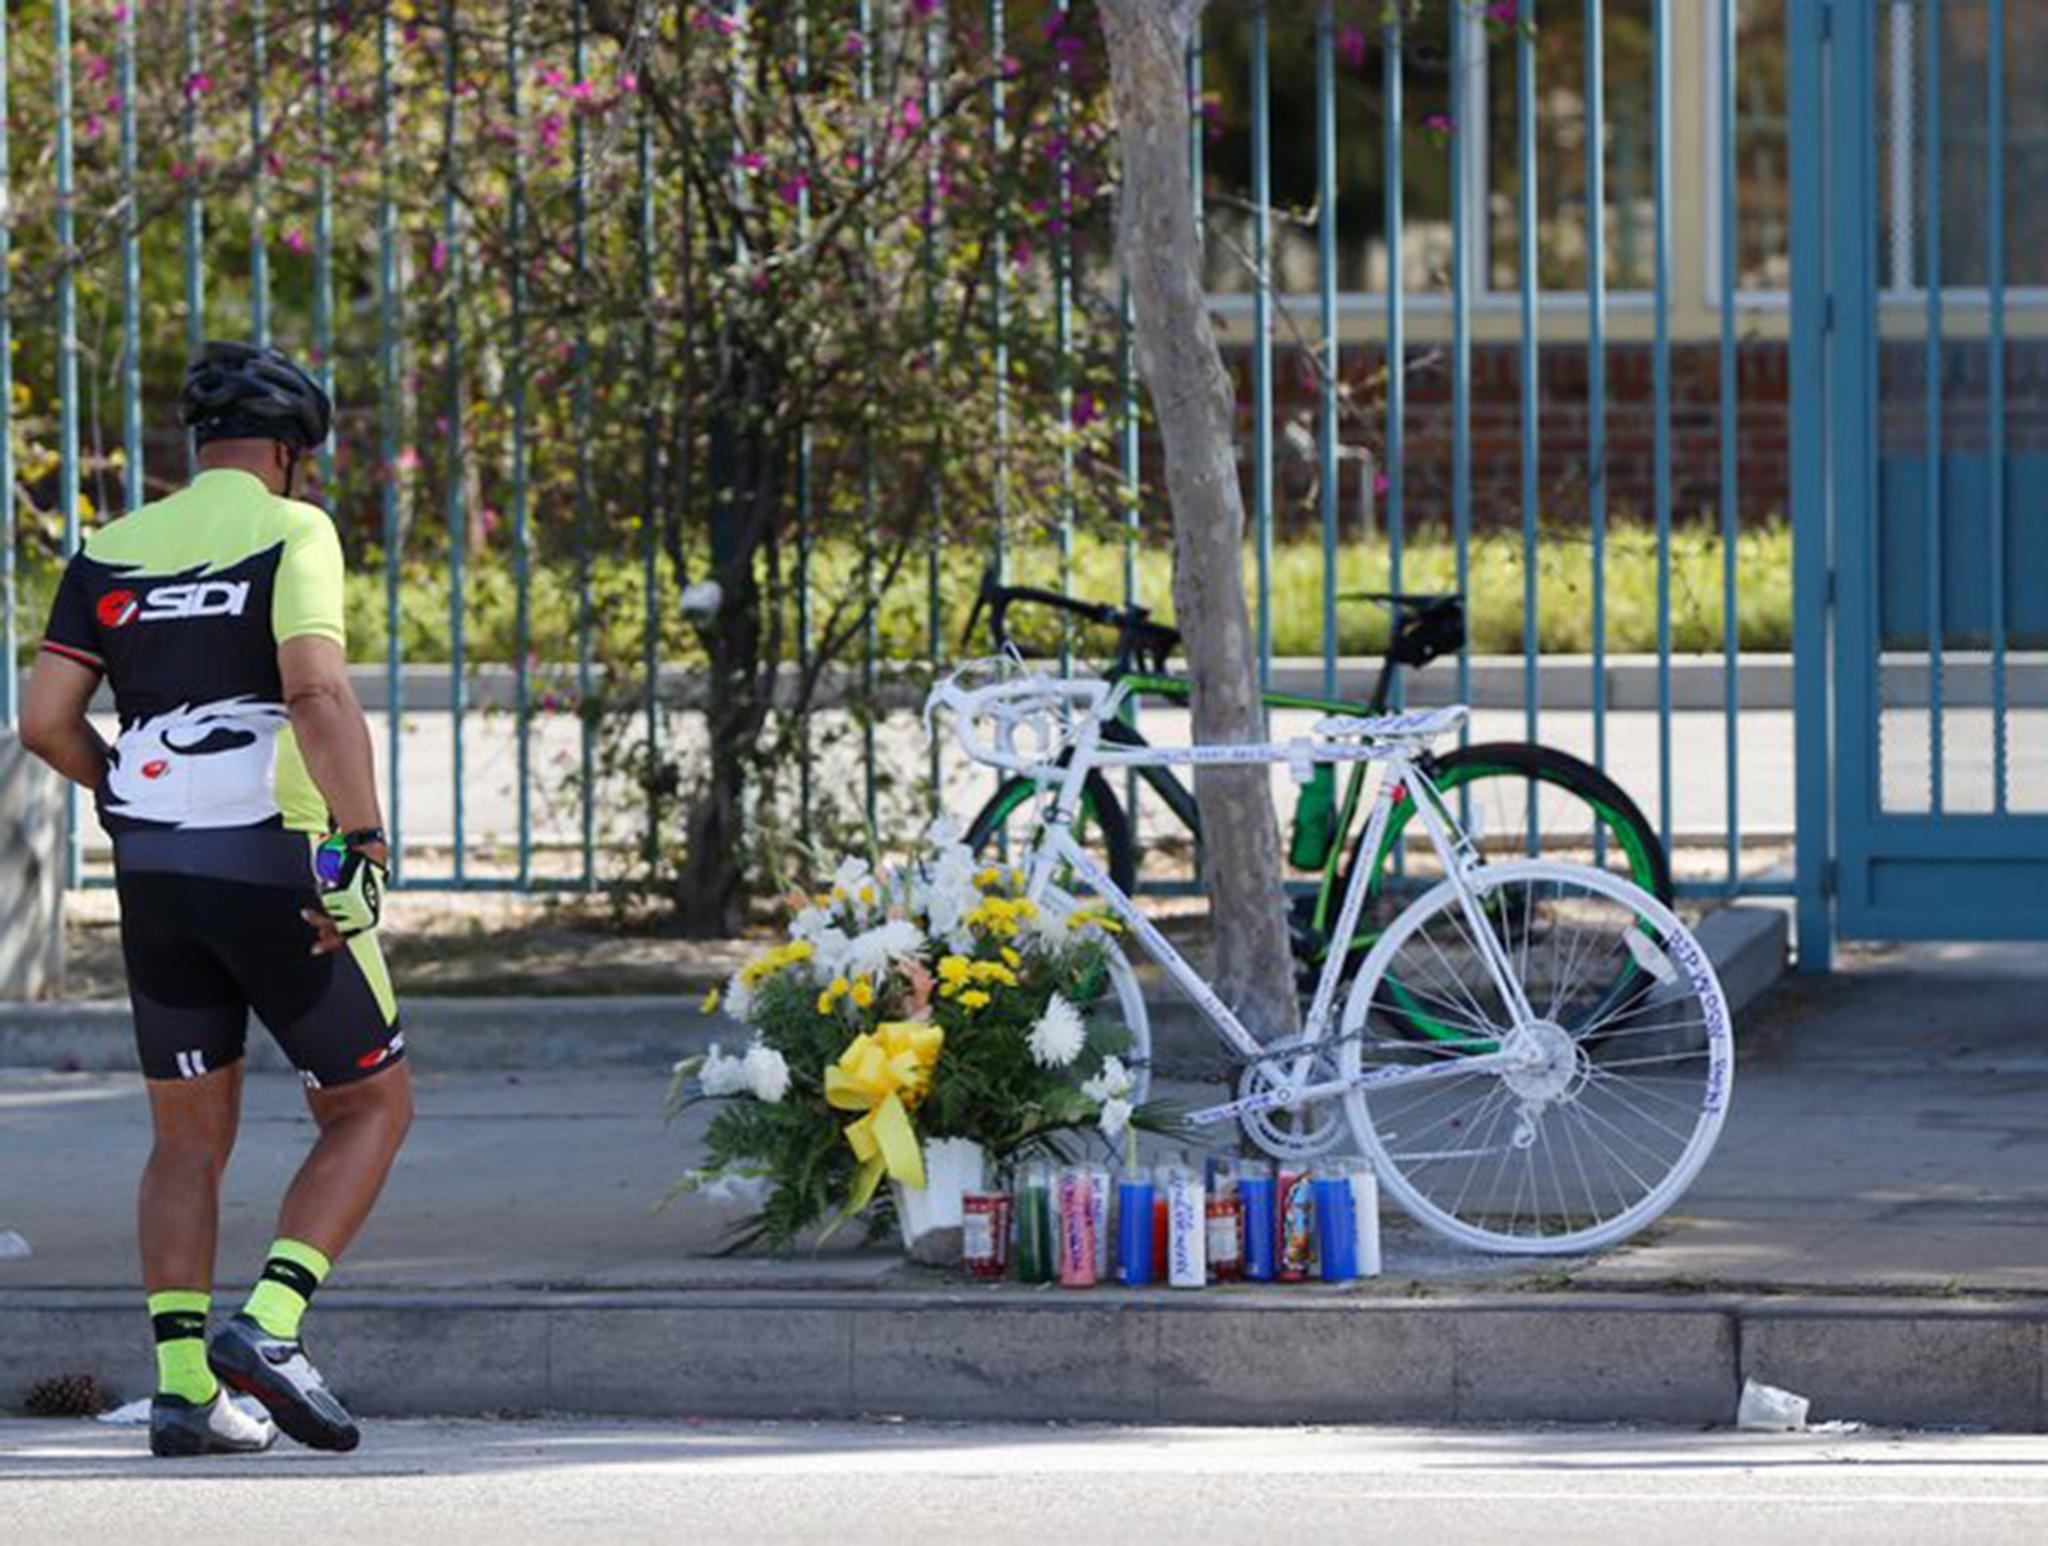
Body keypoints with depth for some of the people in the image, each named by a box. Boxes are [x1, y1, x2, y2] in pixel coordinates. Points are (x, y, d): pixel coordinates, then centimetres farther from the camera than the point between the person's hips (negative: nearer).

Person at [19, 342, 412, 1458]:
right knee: (372, 1108, 8)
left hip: (151, 868, 5)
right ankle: (269, 1322, -10)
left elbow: (45, 718, 4)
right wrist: (363, 844, -20)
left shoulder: (111, 553, 11)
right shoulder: (291, 533, -4)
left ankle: (182, 1385, 3)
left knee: (189, 1140, 13)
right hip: (275, 862, -5)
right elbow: (316, 688, -18)